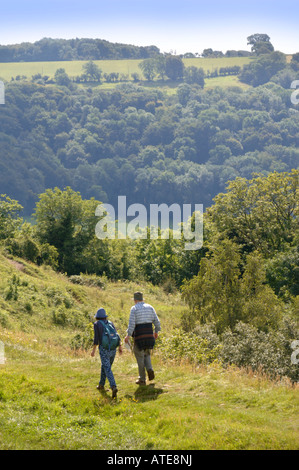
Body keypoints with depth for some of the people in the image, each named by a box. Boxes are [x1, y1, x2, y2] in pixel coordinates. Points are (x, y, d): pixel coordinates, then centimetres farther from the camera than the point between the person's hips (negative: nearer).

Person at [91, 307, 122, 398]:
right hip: (113, 349, 6)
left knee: (108, 369, -11)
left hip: (103, 349, -5)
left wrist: (93, 350, -2)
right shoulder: (110, 323, 13)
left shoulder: (96, 324, -1)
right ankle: (101, 385, 37)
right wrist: (120, 346, 5)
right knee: (104, 366, 26)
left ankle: (113, 387, -31)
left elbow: (96, 338, -9)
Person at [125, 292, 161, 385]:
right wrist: (156, 331, 22)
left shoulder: (134, 309, -7)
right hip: (149, 334, 4)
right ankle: (149, 369, -3)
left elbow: (131, 323, -16)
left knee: (140, 356, 5)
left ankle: (142, 379, 9)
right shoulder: (150, 307, 7)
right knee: (146, 354, 24)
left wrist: (128, 335, -14)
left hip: (139, 336, -4)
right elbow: (156, 321, 8)